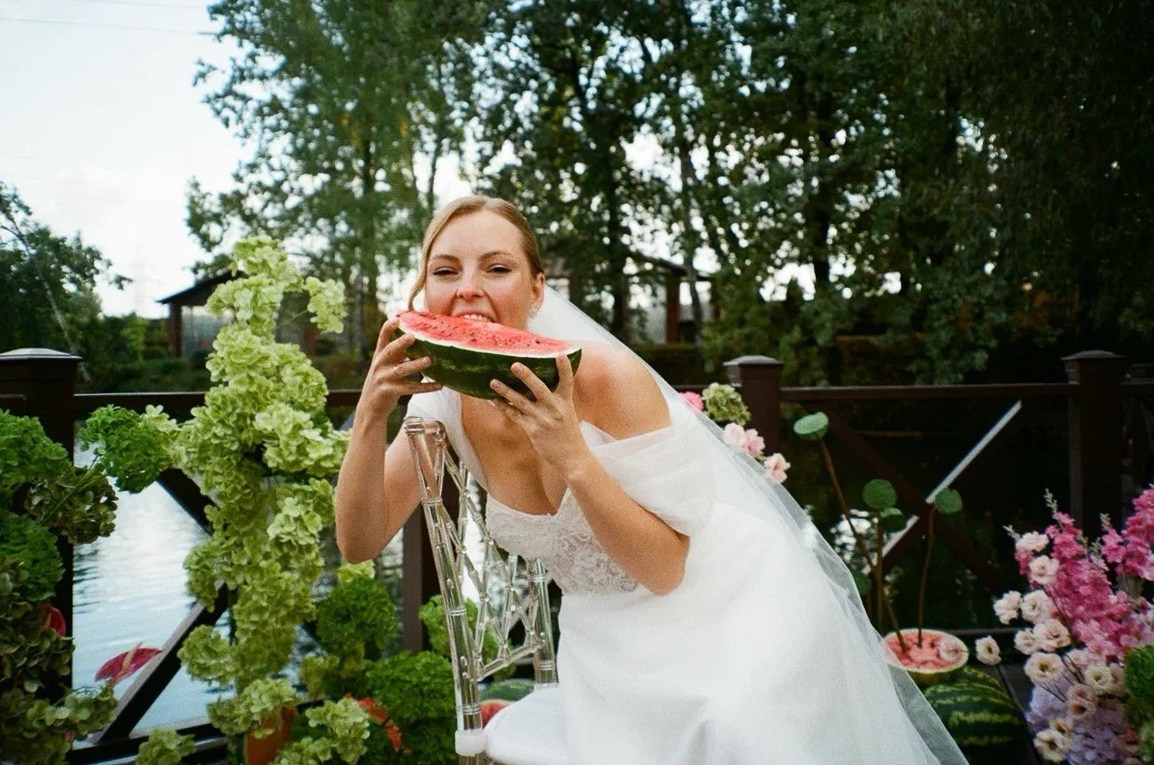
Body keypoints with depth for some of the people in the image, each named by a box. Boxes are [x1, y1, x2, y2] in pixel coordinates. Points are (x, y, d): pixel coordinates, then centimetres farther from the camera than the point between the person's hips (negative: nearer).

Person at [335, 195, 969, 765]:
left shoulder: (607, 377, -24)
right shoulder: (448, 399, -9)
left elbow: (663, 569, -21)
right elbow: (360, 543, -8)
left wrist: (572, 456, -35)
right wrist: (370, 417, -23)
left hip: (725, 606, -3)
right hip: (607, 633, 4)